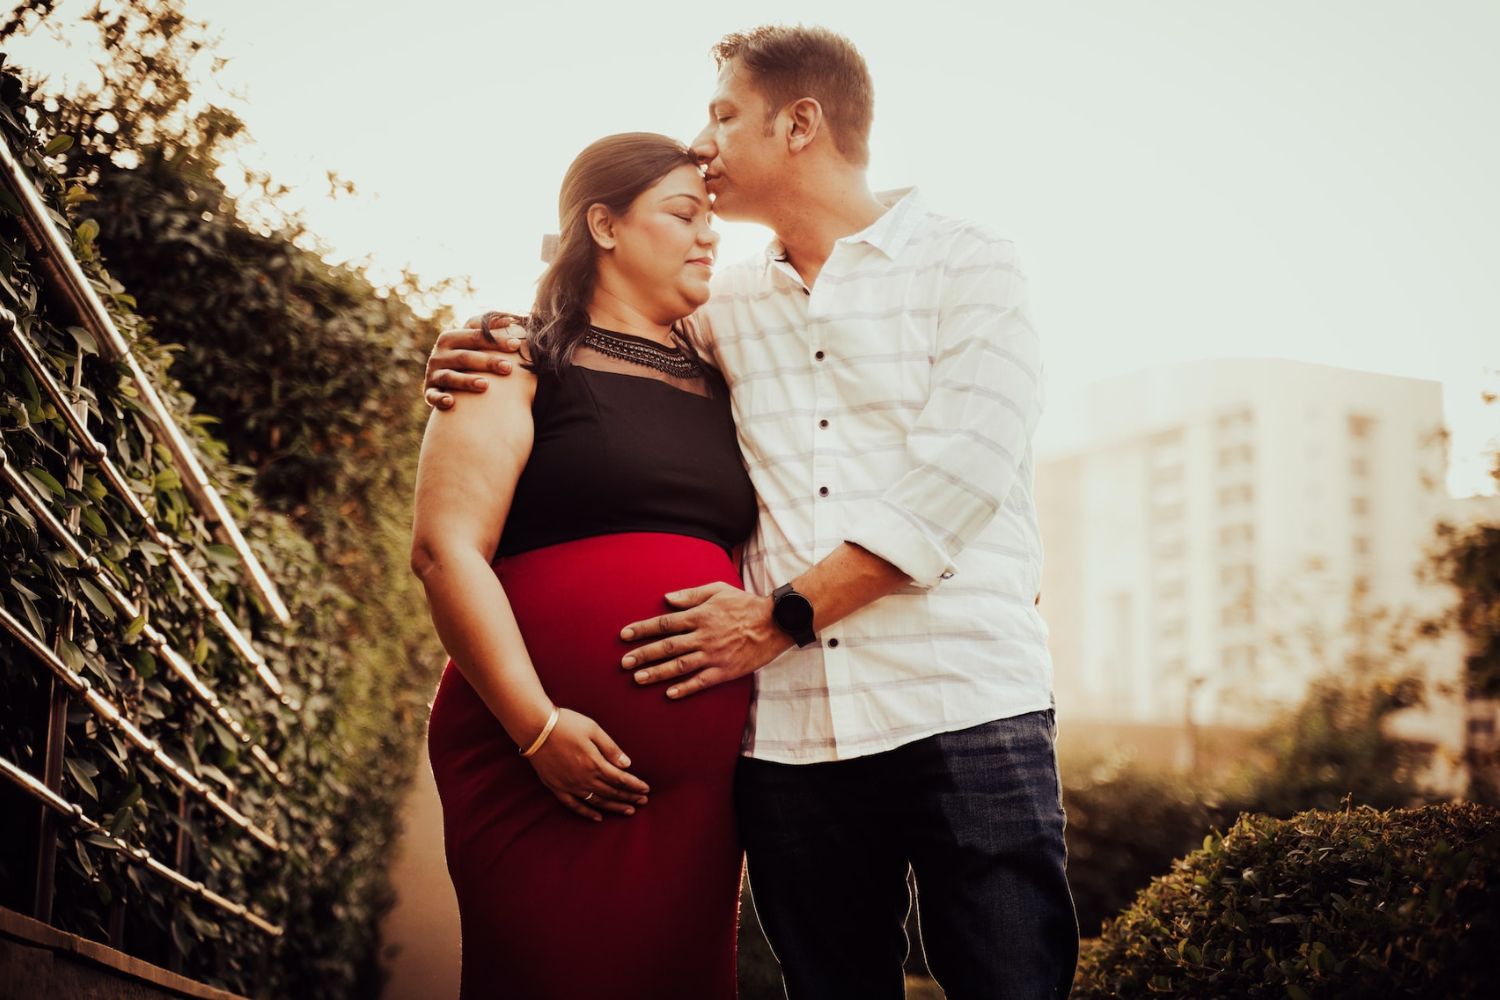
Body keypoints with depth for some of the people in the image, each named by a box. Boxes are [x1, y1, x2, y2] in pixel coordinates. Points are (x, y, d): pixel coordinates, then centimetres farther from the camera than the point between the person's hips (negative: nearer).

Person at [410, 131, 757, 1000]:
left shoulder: (719, 390, 19)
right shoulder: (528, 366, 3)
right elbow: (446, 548, -8)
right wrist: (537, 727, -16)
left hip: (699, 775, 5)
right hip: (545, 762, -5)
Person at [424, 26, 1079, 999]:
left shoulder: (968, 264, 3)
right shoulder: (723, 309, 17)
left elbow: (952, 482, -8)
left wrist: (784, 615, -10)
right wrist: (480, 371, 7)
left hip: (964, 711, -4)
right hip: (790, 731, 4)